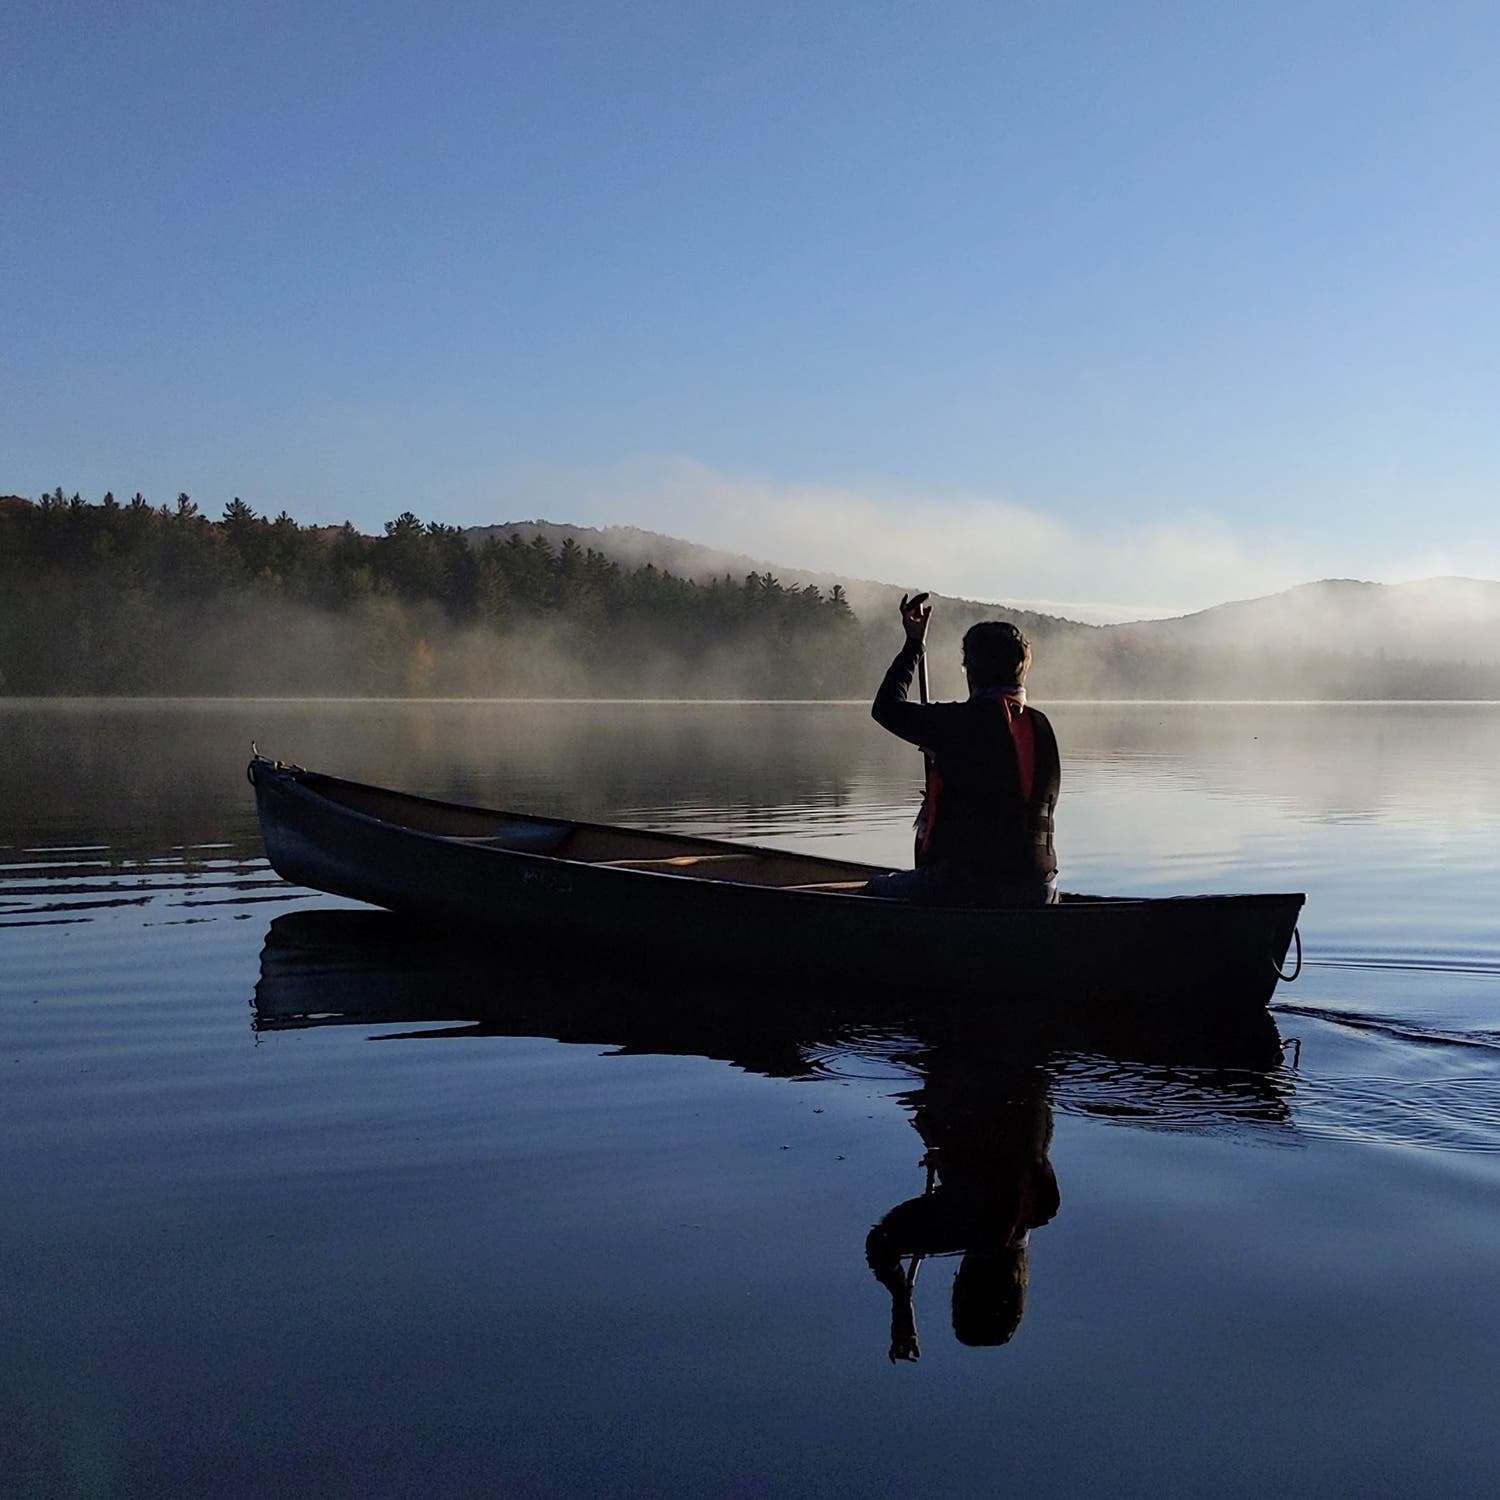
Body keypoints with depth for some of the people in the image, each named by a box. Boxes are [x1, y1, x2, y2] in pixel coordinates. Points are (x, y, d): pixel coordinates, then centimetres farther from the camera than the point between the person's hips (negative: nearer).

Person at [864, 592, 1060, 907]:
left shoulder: (962, 721, -11)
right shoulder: (1042, 726, 6)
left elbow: (886, 707, 2)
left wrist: (914, 644, 15)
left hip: (964, 886, -5)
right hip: (1037, 890, 5)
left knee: (875, 892, 18)